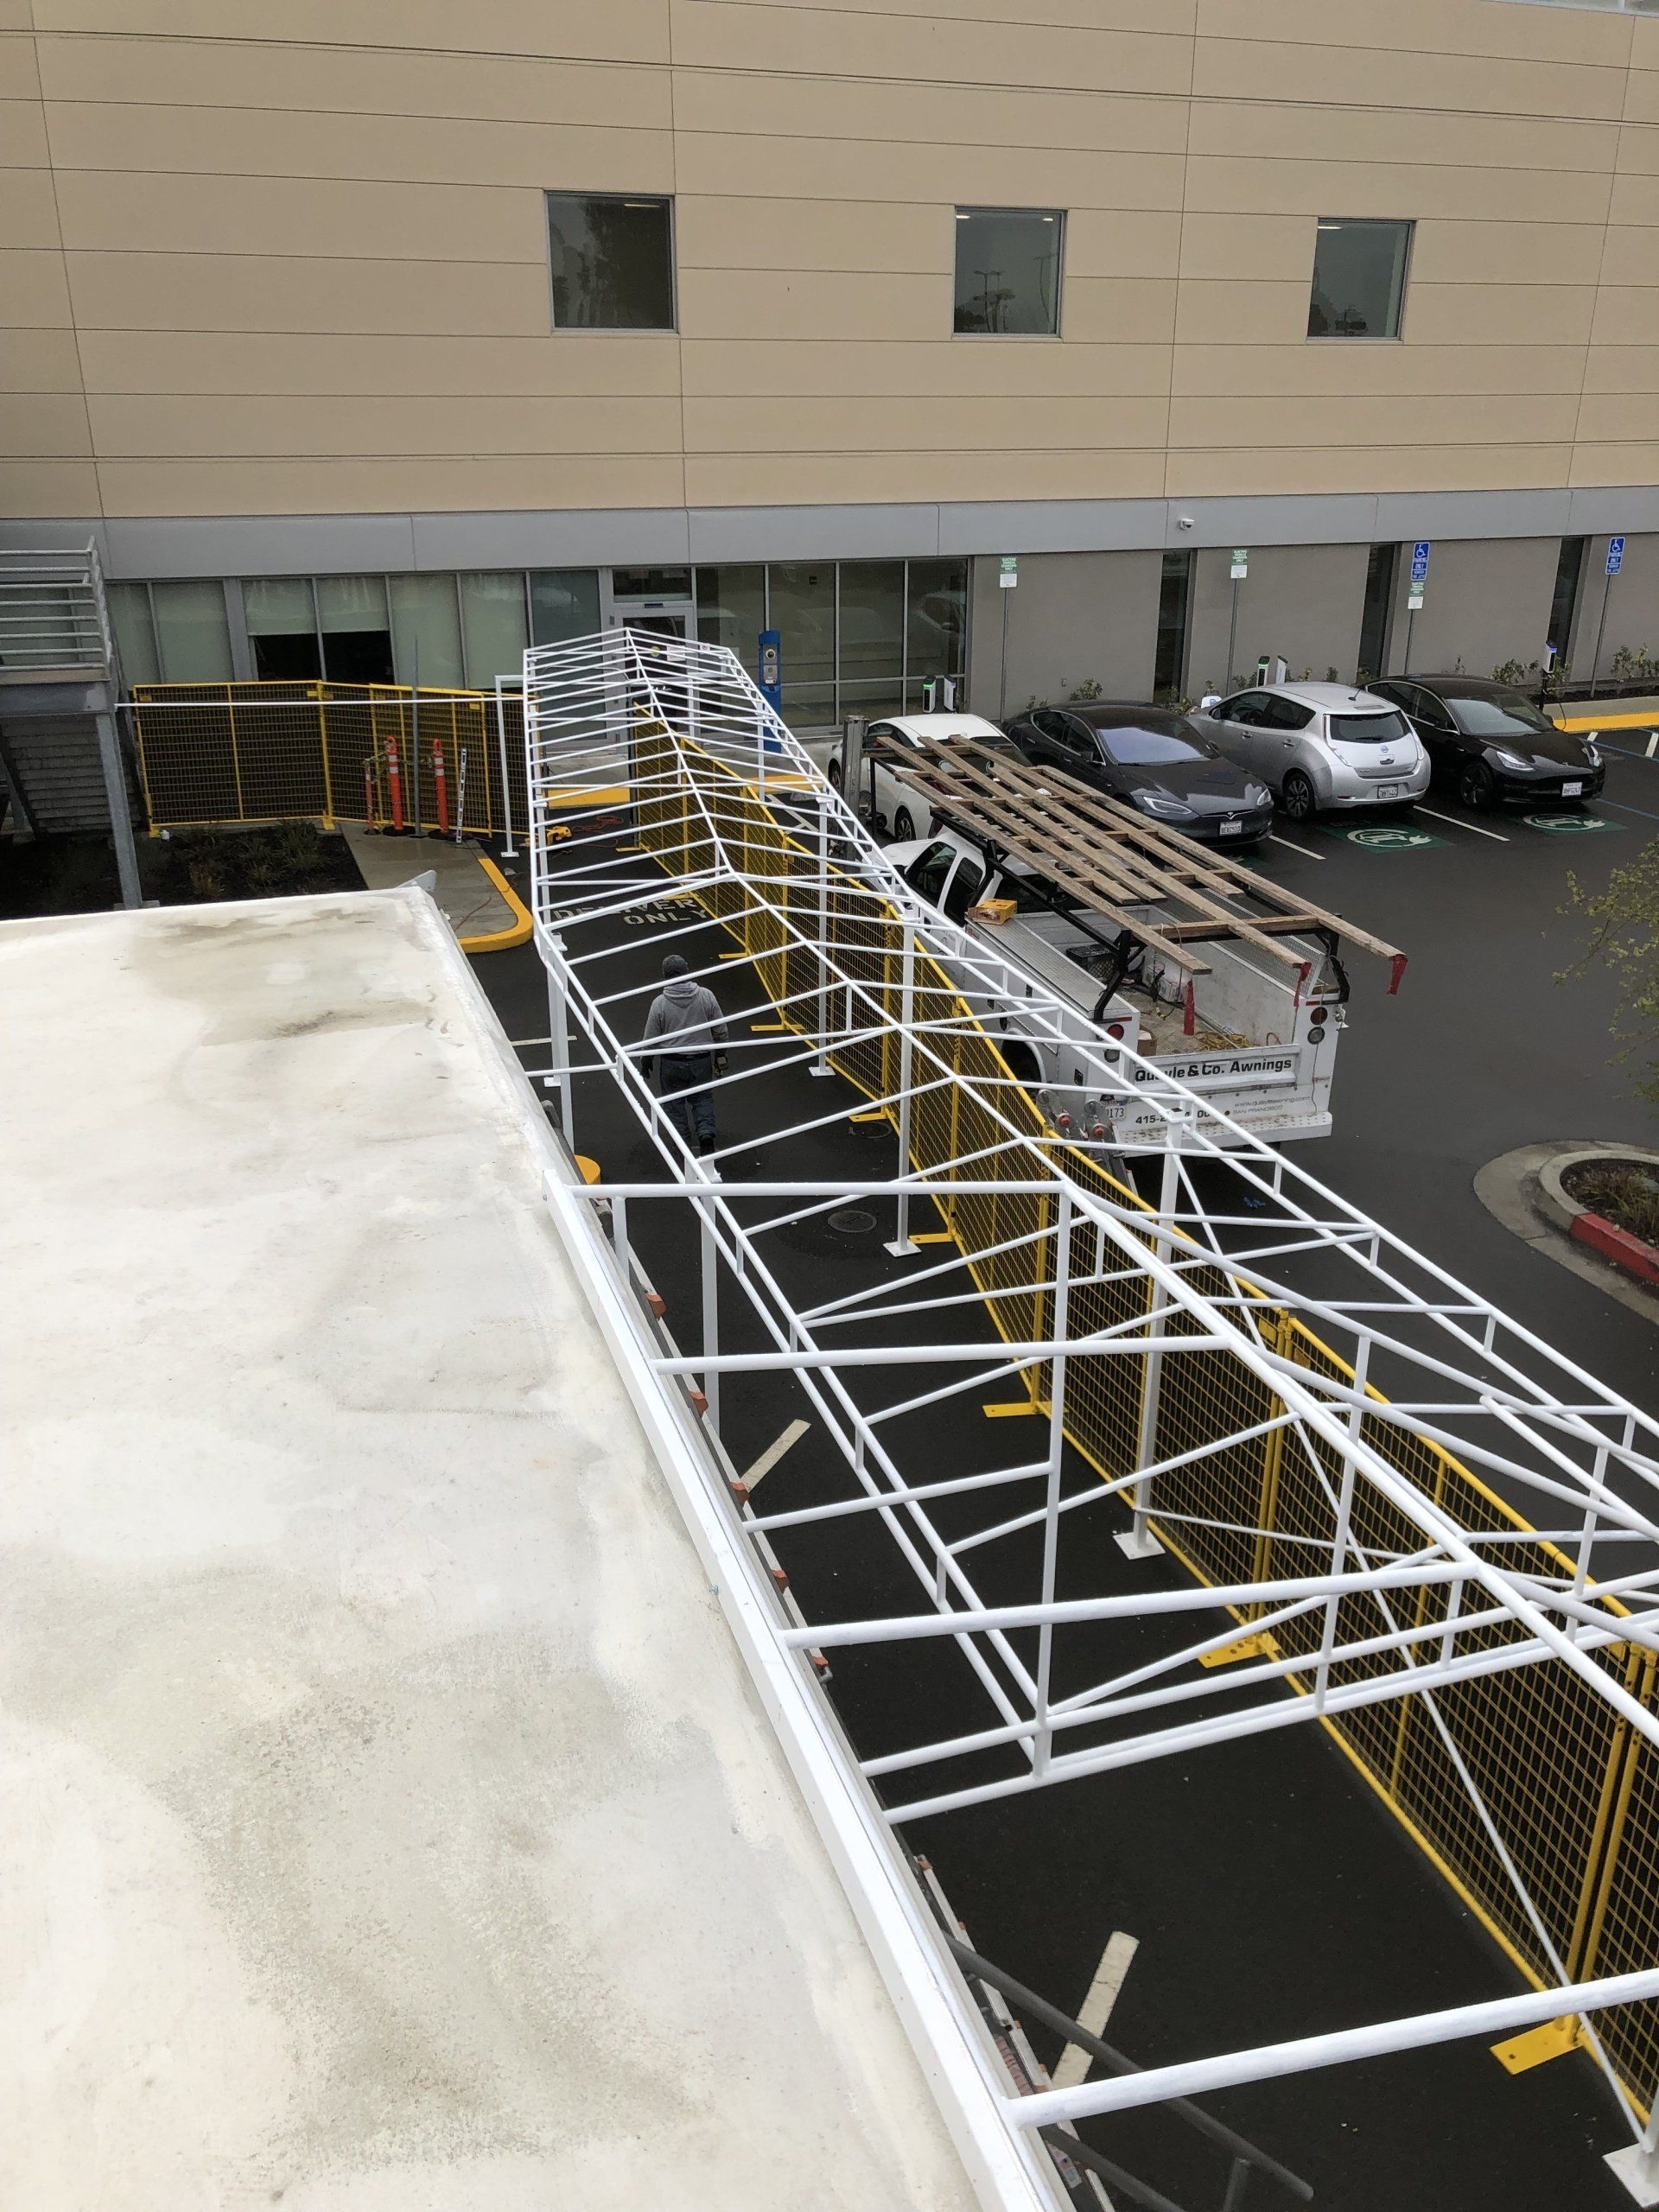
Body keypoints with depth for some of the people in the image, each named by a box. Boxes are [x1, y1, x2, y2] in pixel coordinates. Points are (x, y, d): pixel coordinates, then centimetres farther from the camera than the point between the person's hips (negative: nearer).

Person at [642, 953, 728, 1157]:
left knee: (675, 1102, 15)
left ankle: (683, 1142, 20)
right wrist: (721, 1056, 13)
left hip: (671, 1063, -2)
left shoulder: (659, 1003, -13)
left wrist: (646, 1062, 11)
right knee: (702, 1098, 18)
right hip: (702, 1061, 2)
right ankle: (706, 1131, -2)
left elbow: (651, 1039, -5)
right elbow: (720, 1030, 0)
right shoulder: (706, 996, -8)